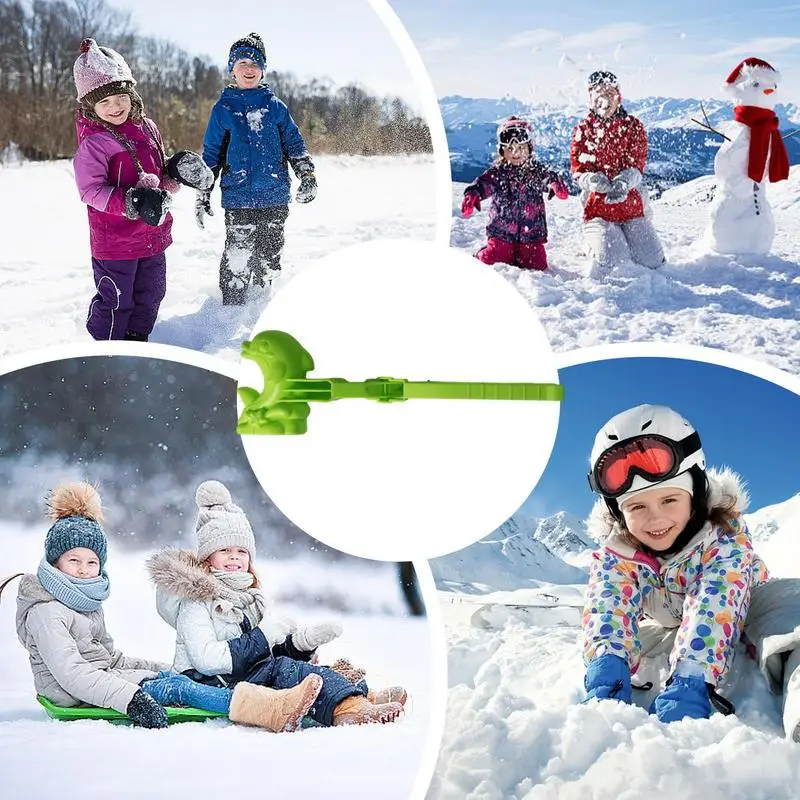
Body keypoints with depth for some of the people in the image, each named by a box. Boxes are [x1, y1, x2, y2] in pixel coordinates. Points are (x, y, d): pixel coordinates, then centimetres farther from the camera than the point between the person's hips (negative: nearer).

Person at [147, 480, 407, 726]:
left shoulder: (249, 597, 19)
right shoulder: (196, 601, -7)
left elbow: (271, 653, 15)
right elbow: (206, 659, -21)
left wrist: (303, 640, -7)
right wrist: (262, 637, -17)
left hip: (241, 677, 8)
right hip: (205, 686, -8)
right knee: (280, 668, -28)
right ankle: (346, 705, -44)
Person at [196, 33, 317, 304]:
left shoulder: (275, 106, 9)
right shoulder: (223, 109, 5)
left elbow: (294, 142, 14)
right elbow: (211, 154, 9)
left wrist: (307, 175, 1)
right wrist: (202, 195, 6)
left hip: (276, 198, 2)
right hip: (239, 198, -2)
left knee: (269, 258, 11)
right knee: (237, 261, -10)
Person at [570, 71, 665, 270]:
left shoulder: (633, 126, 4)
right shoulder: (583, 130, 3)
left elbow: (636, 165, -5)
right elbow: (578, 170, -3)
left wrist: (622, 183, -28)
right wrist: (595, 180, -27)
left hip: (631, 203, 2)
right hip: (597, 206, -1)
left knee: (651, 261, -9)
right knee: (611, 262, -21)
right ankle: (593, 238, 16)